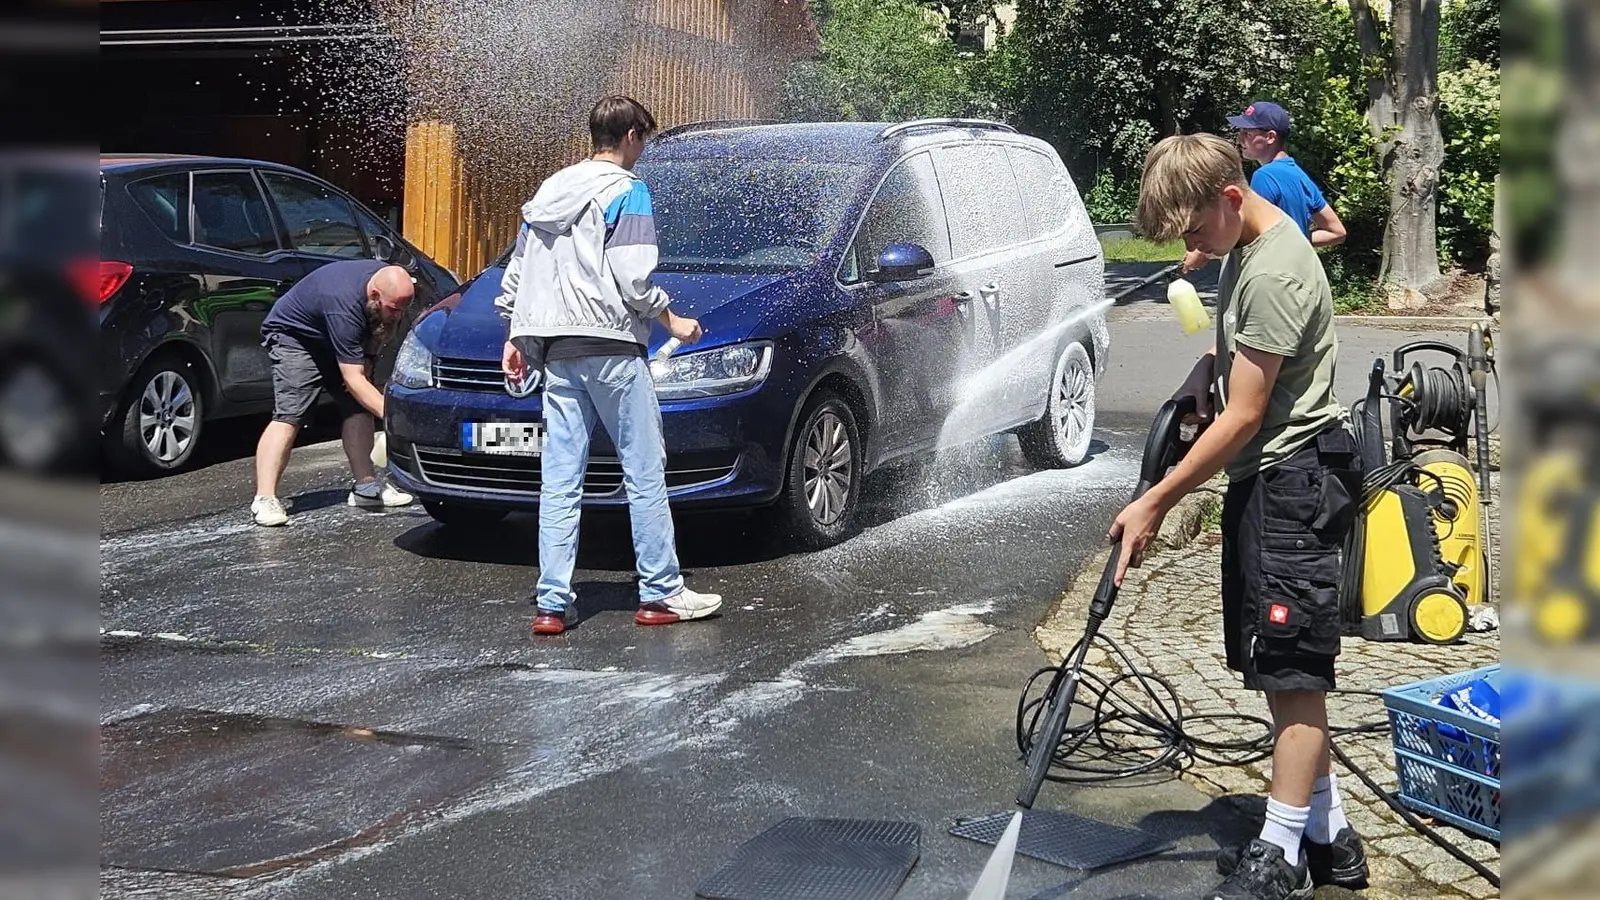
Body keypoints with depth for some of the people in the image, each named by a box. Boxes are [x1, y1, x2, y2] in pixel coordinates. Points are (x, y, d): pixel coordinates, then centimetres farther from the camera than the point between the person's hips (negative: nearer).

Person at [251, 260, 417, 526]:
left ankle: (366, 485, 3)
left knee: (359, 408, -3)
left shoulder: (387, 279, -15)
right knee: (289, 416, -21)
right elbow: (353, 379, -39)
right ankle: (264, 499, -28)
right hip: (294, 335, -8)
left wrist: (366, 361, -7)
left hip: (333, 340, 8)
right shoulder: (345, 305, -39)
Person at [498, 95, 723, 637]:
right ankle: (662, 594, 5)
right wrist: (672, 322, 1)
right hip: (609, 346, -7)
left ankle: (552, 604, 2)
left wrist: (517, 336, 26)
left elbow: (516, 271, 20)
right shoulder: (626, 191, -4)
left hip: (554, 349, 7)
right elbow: (631, 277, -13)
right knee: (645, 470, 1)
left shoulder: (550, 190, 18)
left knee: (559, 478, 4)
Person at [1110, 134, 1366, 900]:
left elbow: (1243, 417, -19)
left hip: (1292, 483, -10)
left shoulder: (1275, 273, -20)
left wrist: (1156, 503, -15)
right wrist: (1213, 362, 7)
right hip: (1264, 481, 10)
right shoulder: (1248, 244, 11)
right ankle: (1326, 835, 22)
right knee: (1281, 668, 13)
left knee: (1291, 670, -5)